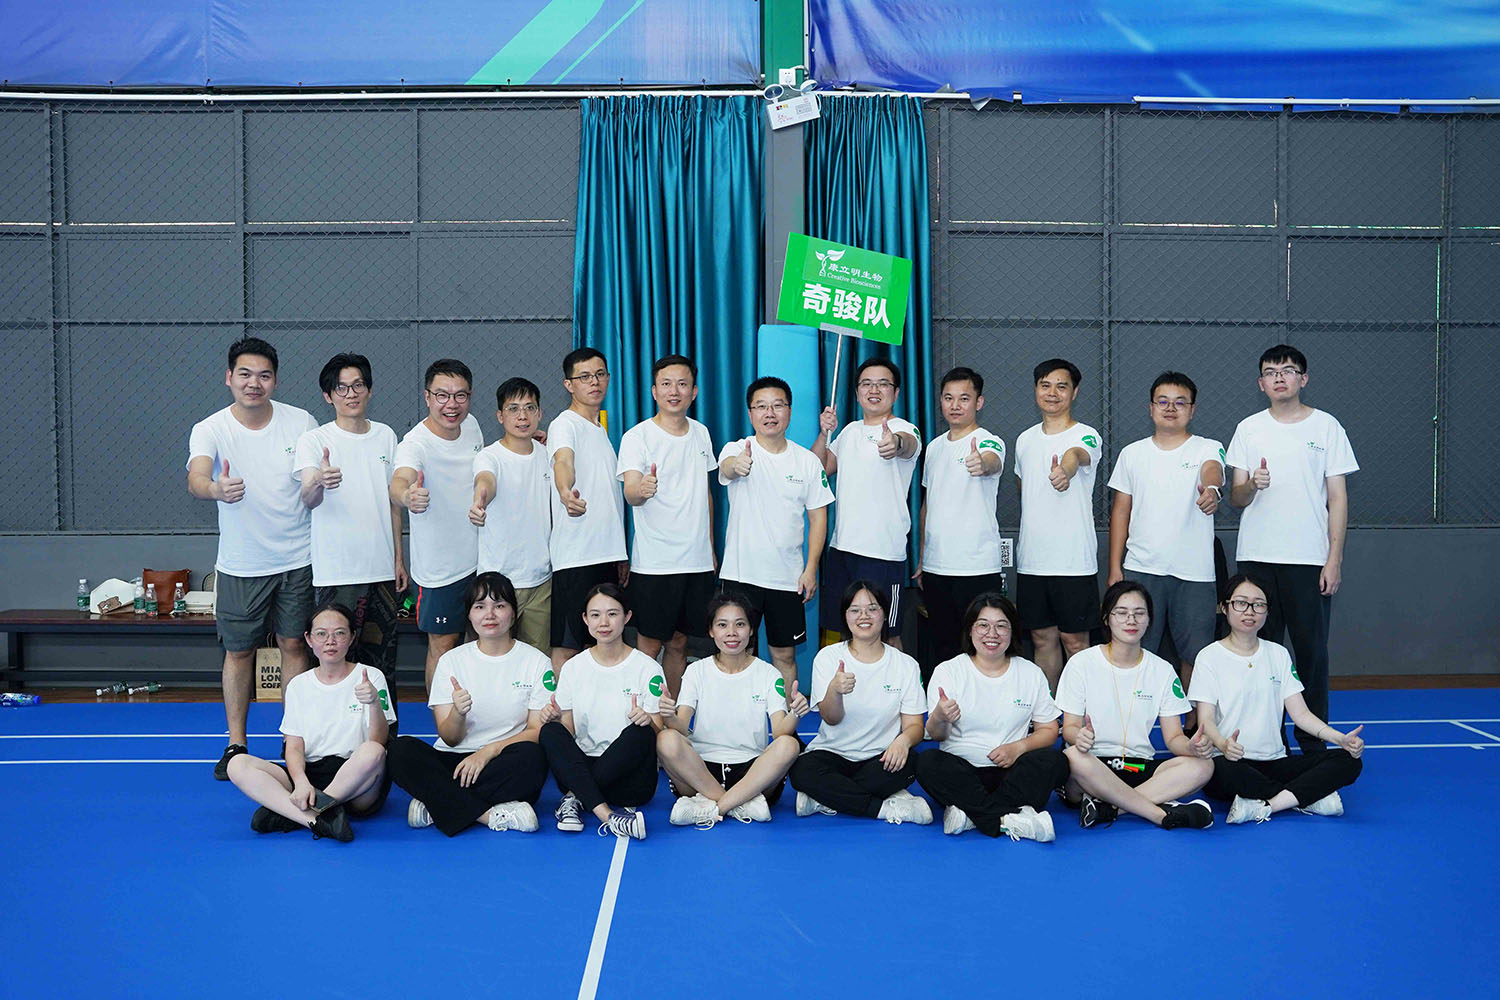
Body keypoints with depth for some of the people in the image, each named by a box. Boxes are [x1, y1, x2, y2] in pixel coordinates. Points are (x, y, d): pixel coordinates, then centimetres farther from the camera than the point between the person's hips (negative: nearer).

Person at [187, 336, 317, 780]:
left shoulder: (301, 422, -3)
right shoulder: (209, 430, -9)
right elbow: (195, 477, -28)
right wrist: (215, 489, -51)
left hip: (297, 559, 1)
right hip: (240, 565, -1)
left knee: (294, 645, 7)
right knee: (238, 651, 6)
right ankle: (236, 743, 19)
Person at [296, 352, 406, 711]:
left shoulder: (386, 436, 9)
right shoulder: (314, 441, -5)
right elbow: (308, 500, -22)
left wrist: (399, 557, 13)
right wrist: (319, 482, -45)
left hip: (382, 569, 5)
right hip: (337, 572, -4)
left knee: (383, 660, 12)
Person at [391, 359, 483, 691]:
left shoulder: (471, 425, -2)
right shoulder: (415, 443, -23)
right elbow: (399, 481, -46)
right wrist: (407, 495, -68)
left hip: (480, 559, 6)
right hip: (440, 568, -6)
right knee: (443, 645, 4)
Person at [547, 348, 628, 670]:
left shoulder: (602, 429, 19)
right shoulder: (564, 424, -6)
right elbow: (563, 461, -30)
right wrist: (566, 493, -52)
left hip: (608, 554, 8)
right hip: (575, 556, -8)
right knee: (567, 647, -7)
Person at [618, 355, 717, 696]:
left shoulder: (701, 433, 10)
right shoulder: (637, 437, -8)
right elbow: (630, 493, -22)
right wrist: (641, 489, -45)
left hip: (697, 561, 5)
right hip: (654, 562, -5)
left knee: (679, 642, 13)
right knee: (650, 644, 0)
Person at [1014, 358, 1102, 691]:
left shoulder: (1086, 436, -8)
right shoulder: (1025, 439, 11)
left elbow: (1076, 455, -33)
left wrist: (1065, 470, -56)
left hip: (1074, 561, -5)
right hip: (1031, 560, 5)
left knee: (1074, 641, 2)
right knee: (1043, 638, 13)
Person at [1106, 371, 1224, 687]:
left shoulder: (1208, 449, 2)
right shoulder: (1132, 453, 10)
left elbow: (1212, 472, -22)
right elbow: (1120, 511, 11)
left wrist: (1211, 489, -47)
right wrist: (1114, 567, 5)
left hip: (1194, 572, -2)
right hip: (1140, 569, 2)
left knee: (1195, 655, 5)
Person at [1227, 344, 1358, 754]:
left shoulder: (1326, 426, 5)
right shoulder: (1248, 429, 9)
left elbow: (1338, 497, 4)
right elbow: (1235, 497, 8)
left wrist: (1334, 558, -3)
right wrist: (1251, 485, -16)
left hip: (1311, 559, -1)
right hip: (1256, 557, 2)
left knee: (1312, 651, 0)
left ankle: (1313, 743, 10)